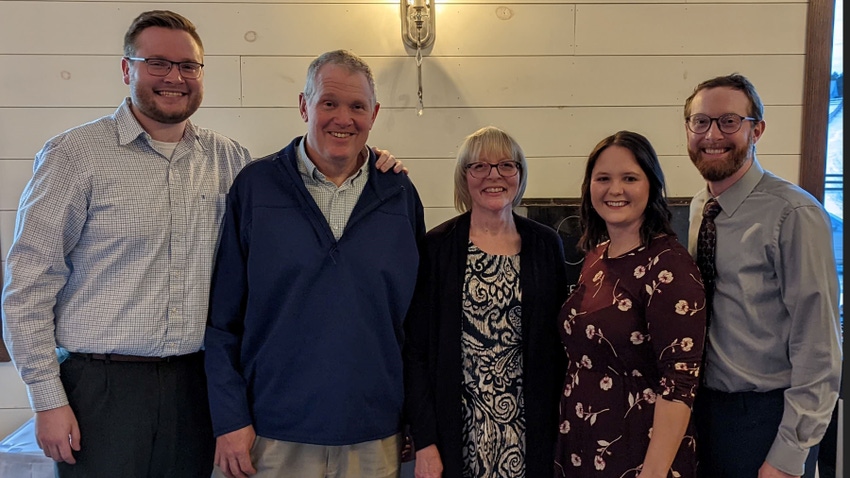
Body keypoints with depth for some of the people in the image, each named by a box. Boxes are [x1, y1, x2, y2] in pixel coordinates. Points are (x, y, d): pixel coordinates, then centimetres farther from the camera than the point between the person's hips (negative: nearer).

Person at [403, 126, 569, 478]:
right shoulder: (437, 247, -4)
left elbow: (558, 341, 7)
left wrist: (563, 421, 3)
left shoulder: (546, 244, 3)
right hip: (460, 430, -2)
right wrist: (424, 442, -9)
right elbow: (415, 348, -5)